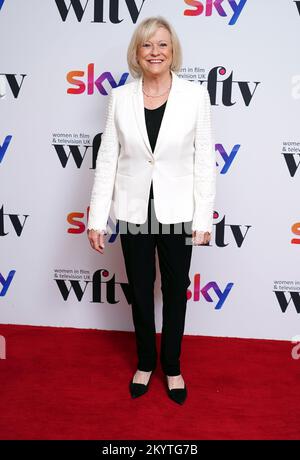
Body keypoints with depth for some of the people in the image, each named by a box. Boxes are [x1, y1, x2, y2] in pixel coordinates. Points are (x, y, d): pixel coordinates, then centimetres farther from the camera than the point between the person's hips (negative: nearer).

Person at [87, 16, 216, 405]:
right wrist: (96, 218, -5)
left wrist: (204, 218, -7)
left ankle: (172, 365, 36)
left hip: (177, 211, -1)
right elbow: (107, 159, -1)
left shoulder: (195, 95, -6)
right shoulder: (120, 97, -2)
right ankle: (145, 362, 38)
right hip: (134, 210, 1)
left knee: (175, 289, 13)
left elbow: (204, 161, -4)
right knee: (140, 290, 15)